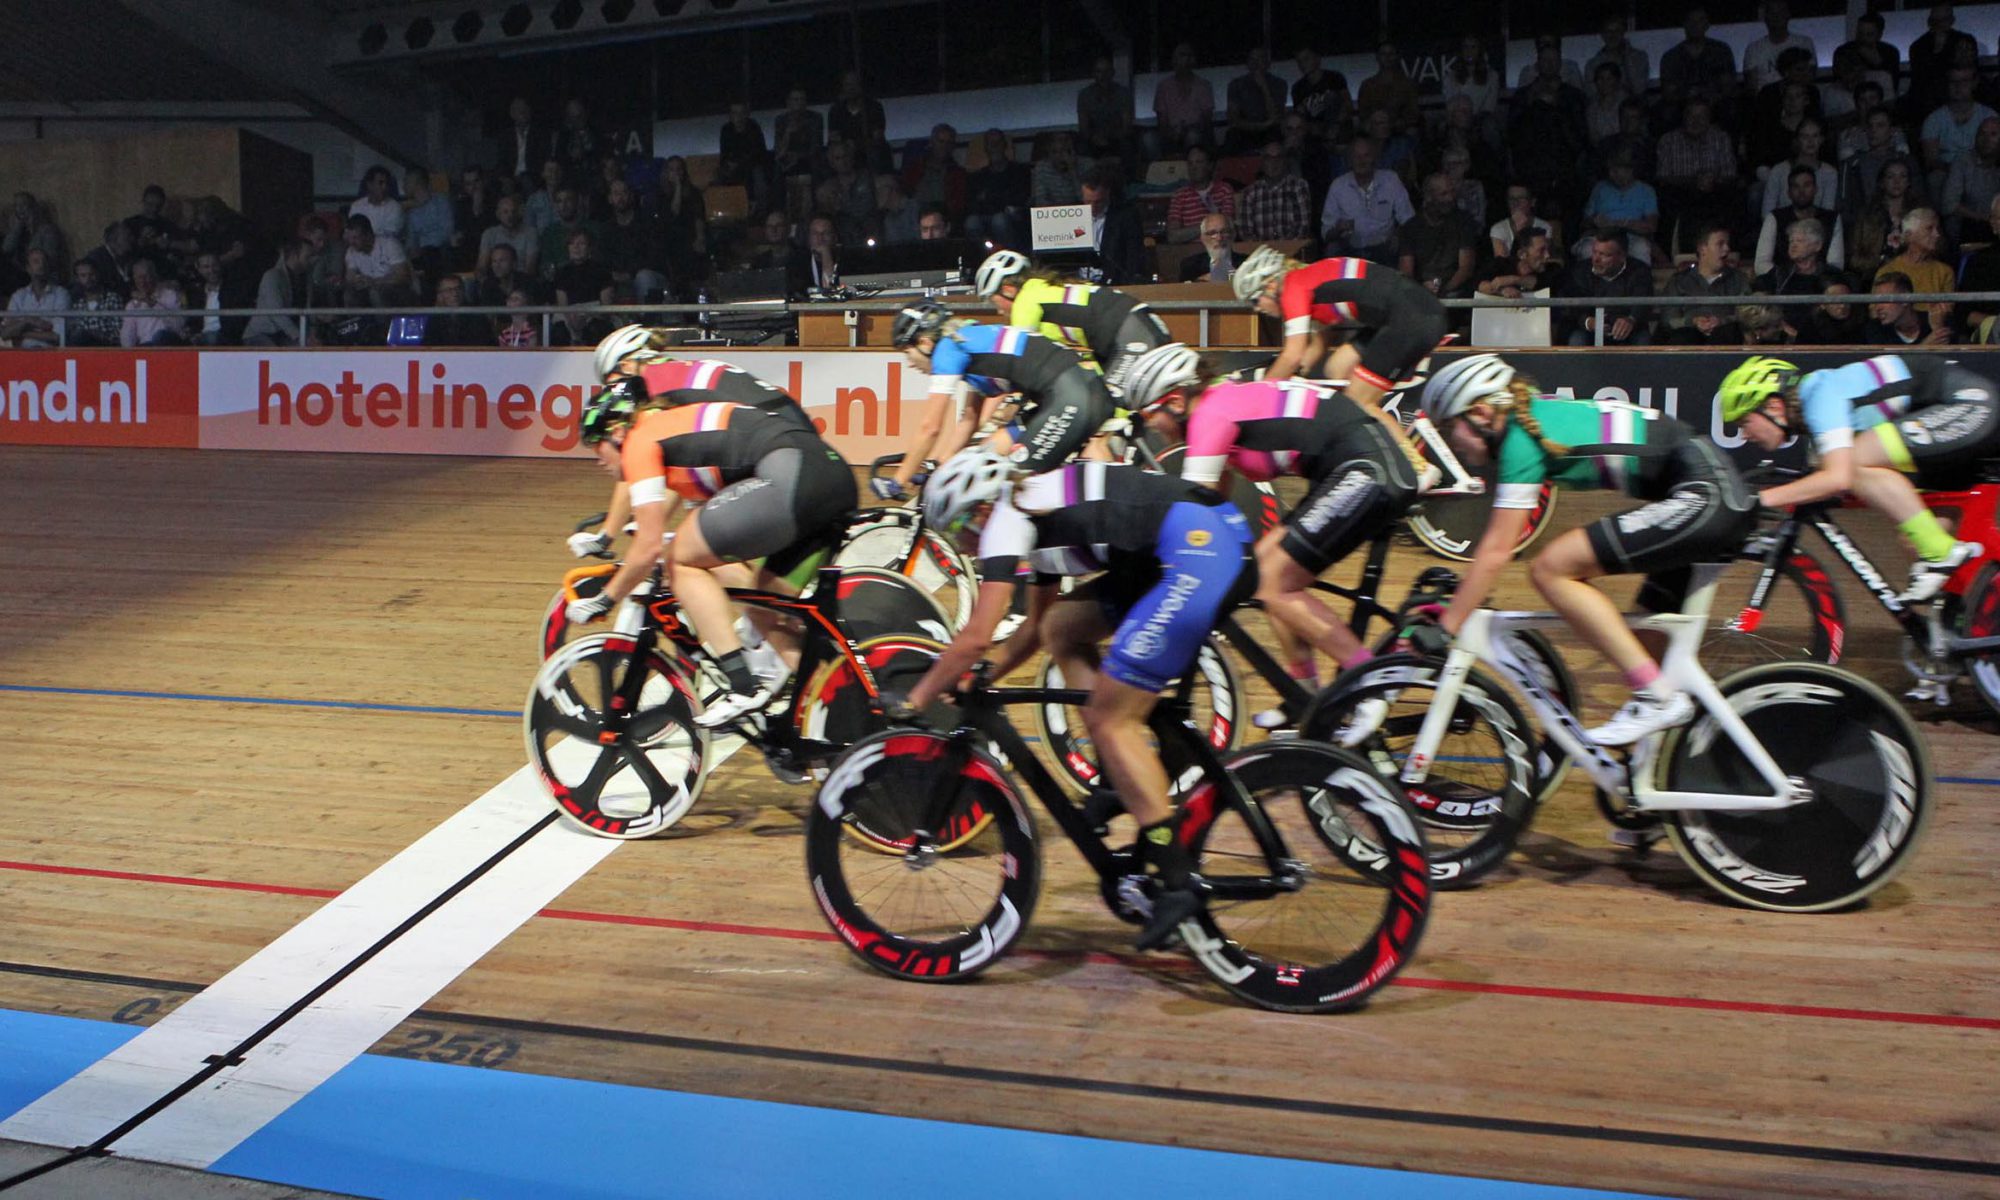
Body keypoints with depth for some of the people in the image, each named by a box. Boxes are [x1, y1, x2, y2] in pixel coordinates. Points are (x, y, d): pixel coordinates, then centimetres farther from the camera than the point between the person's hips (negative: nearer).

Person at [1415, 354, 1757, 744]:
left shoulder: (1521, 440, -12)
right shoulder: (1531, 421, 14)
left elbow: (1496, 551, -14)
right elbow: (1492, 537, 21)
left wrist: (1444, 628, -10)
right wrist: (1458, 597, 21)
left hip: (1702, 497, -10)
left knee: (1550, 569, -14)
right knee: (1648, 642, 18)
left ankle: (1659, 697, -12)